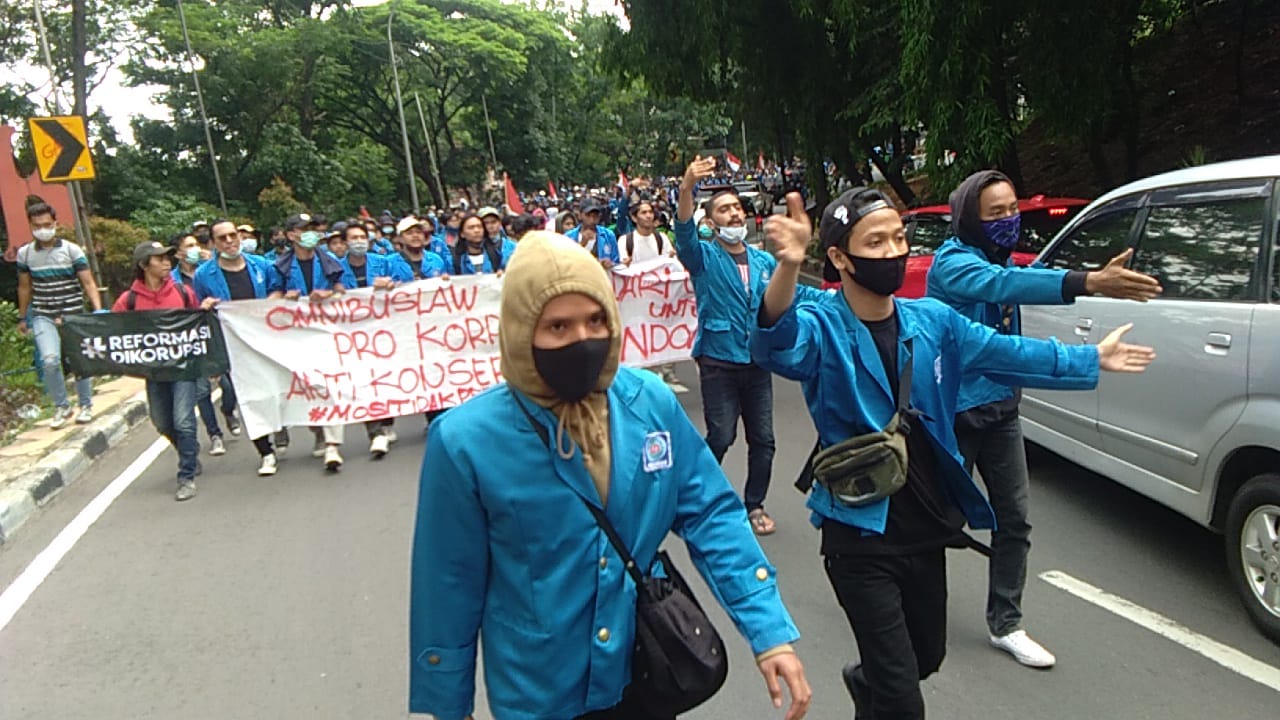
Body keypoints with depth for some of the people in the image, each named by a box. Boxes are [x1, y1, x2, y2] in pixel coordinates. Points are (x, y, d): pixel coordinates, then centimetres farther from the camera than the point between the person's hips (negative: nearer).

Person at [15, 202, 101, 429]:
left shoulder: (72, 250, -4)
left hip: (73, 315, -1)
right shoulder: (24, 253, 4)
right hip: (43, 316, 1)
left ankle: (86, 406, 23)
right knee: (50, 360, -15)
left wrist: (98, 311, -18)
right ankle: (61, 407, 4)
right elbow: (24, 287, 14)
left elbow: (88, 283, -6)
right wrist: (22, 317, 17)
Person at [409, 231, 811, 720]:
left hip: (647, 676, 3)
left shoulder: (653, 404, -10)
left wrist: (770, 630, -9)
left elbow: (711, 516, -4)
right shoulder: (466, 441, -19)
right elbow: (451, 588, -10)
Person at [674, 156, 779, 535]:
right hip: (719, 362, -4)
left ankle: (755, 505, 25)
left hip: (757, 362, 4)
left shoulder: (764, 261, 9)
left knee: (763, 439, 7)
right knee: (721, 437, 0)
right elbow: (684, 231, -24)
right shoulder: (704, 257, -4)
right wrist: (687, 187, -40)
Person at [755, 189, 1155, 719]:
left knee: (927, 657, 26)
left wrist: (1091, 360, 24)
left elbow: (1007, 353, 15)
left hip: (928, 530, 6)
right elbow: (777, 348, -39)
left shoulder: (932, 320, 0)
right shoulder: (822, 324, -16)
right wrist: (789, 265, -57)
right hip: (861, 538, -6)